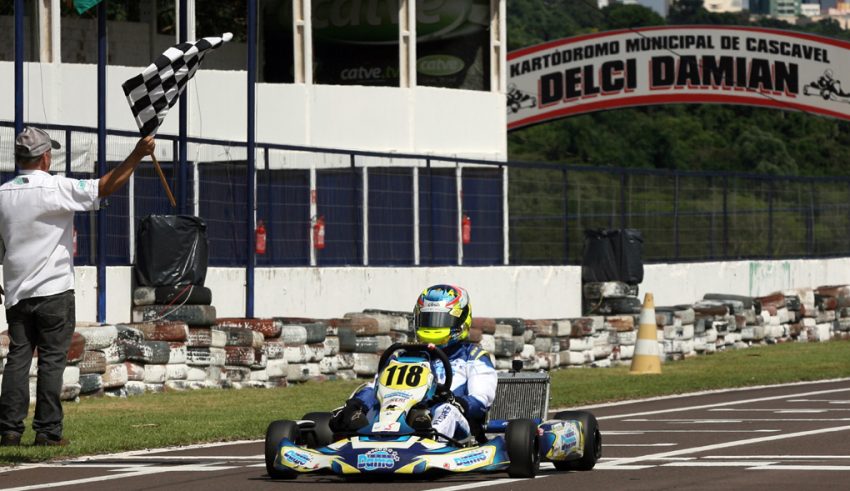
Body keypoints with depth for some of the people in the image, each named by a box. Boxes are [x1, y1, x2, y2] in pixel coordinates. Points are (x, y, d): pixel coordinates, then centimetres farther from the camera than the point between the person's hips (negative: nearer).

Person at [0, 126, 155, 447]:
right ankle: (48, 430, -3)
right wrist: (137, 156, -9)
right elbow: (105, 188, -13)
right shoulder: (57, 189, -10)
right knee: (52, 360, 0)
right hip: (54, 290, -4)